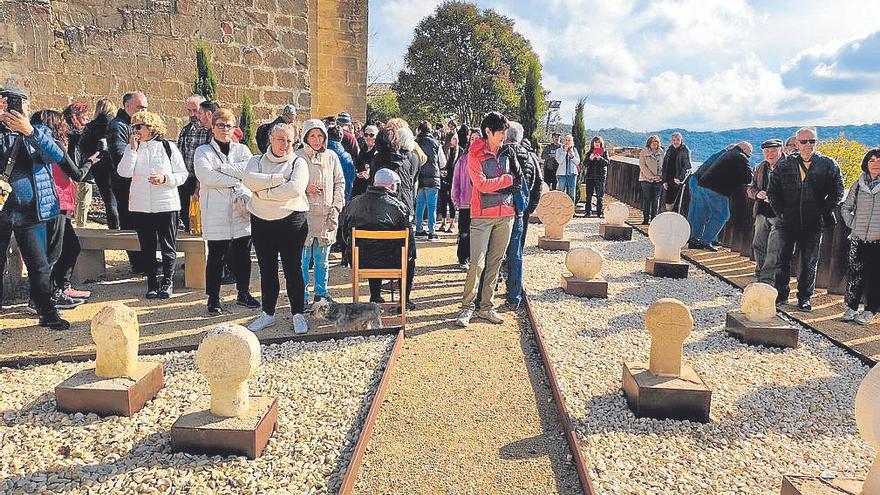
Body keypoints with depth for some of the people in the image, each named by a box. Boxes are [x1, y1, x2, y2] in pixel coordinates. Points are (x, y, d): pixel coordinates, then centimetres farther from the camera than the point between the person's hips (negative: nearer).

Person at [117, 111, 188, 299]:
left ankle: (167, 282, 16)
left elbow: (183, 174, -1)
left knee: (168, 246, 4)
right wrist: (133, 149, -12)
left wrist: (165, 179, -17)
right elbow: (124, 172, -9)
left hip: (166, 205, -3)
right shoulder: (132, 148, 6)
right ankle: (152, 283, 20)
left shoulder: (168, 147, -1)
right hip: (141, 206, 3)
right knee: (147, 248, 9)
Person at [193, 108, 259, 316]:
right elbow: (205, 176, -15)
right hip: (216, 212, -3)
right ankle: (213, 299, 12)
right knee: (216, 257, 1)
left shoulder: (242, 150, 13)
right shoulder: (203, 151, 4)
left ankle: (243, 294, 25)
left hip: (241, 211, 3)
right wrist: (236, 180, -13)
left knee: (243, 255, 10)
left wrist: (222, 167, -12)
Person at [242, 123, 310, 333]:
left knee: (293, 269, 2)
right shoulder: (257, 161, 10)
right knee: (267, 270, 12)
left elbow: (295, 188, -19)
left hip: (291, 222, -3)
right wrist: (279, 179, -17)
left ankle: (298, 315, 13)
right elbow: (248, 180, -12)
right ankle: (268, 314, 25)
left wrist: (265, 191, -13)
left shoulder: (298, 163, 0)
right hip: (261, 222, 4)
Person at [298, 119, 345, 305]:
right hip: (303, 214, -3)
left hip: (326, 215, 3)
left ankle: (321, 293, 24)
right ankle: (302, 296, 12)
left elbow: (340, 183, 12)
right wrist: (304, 188, -16)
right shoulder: (297, 157, -2)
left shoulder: (331, 157, 9)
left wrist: (336, 206, 2)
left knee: (322, 258, 12)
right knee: (303, 258, 1)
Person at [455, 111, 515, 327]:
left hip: (506, 214, 5)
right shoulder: (475, 154, -4)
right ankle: (467, 306, 4)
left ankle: (486, 306, 16)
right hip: (482, 215, -5)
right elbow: (481, 184, -14)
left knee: (495, 263, 8)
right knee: (477, 263, -8)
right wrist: (508, 180, -8)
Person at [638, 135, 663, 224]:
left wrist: (659, 175, -5)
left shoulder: (661, 152, 9)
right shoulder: (644, 152, 0)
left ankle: (654, 218, 10)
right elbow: (642, 165, -6)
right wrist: (650, 176, -13)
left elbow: (663, 165, 11)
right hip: (646, 179, -3)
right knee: (646, 199, -1)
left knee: (656, 199, 3)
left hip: (658, 180, 3)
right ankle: (646, 219, 5)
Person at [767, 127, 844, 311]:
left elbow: (837, 192, 3)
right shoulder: (785, 165, 5)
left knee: (809, 262, 6)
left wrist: (823, 212, -5)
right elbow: (773, 190, 9)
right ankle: (781, 294, 18)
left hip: (814, 223, -1)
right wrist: (780, 211, 0)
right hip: (787, 221, 1)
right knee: (782, 258, 5)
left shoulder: (828, 165, 2)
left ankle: (805, 298, 17)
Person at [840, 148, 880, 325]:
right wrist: (852, 224, 6)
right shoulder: (858, 184, 9)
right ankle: (851, 308, 13)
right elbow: (846, 207, 19)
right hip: (858, 239, 2)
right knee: (854, 273, 3)